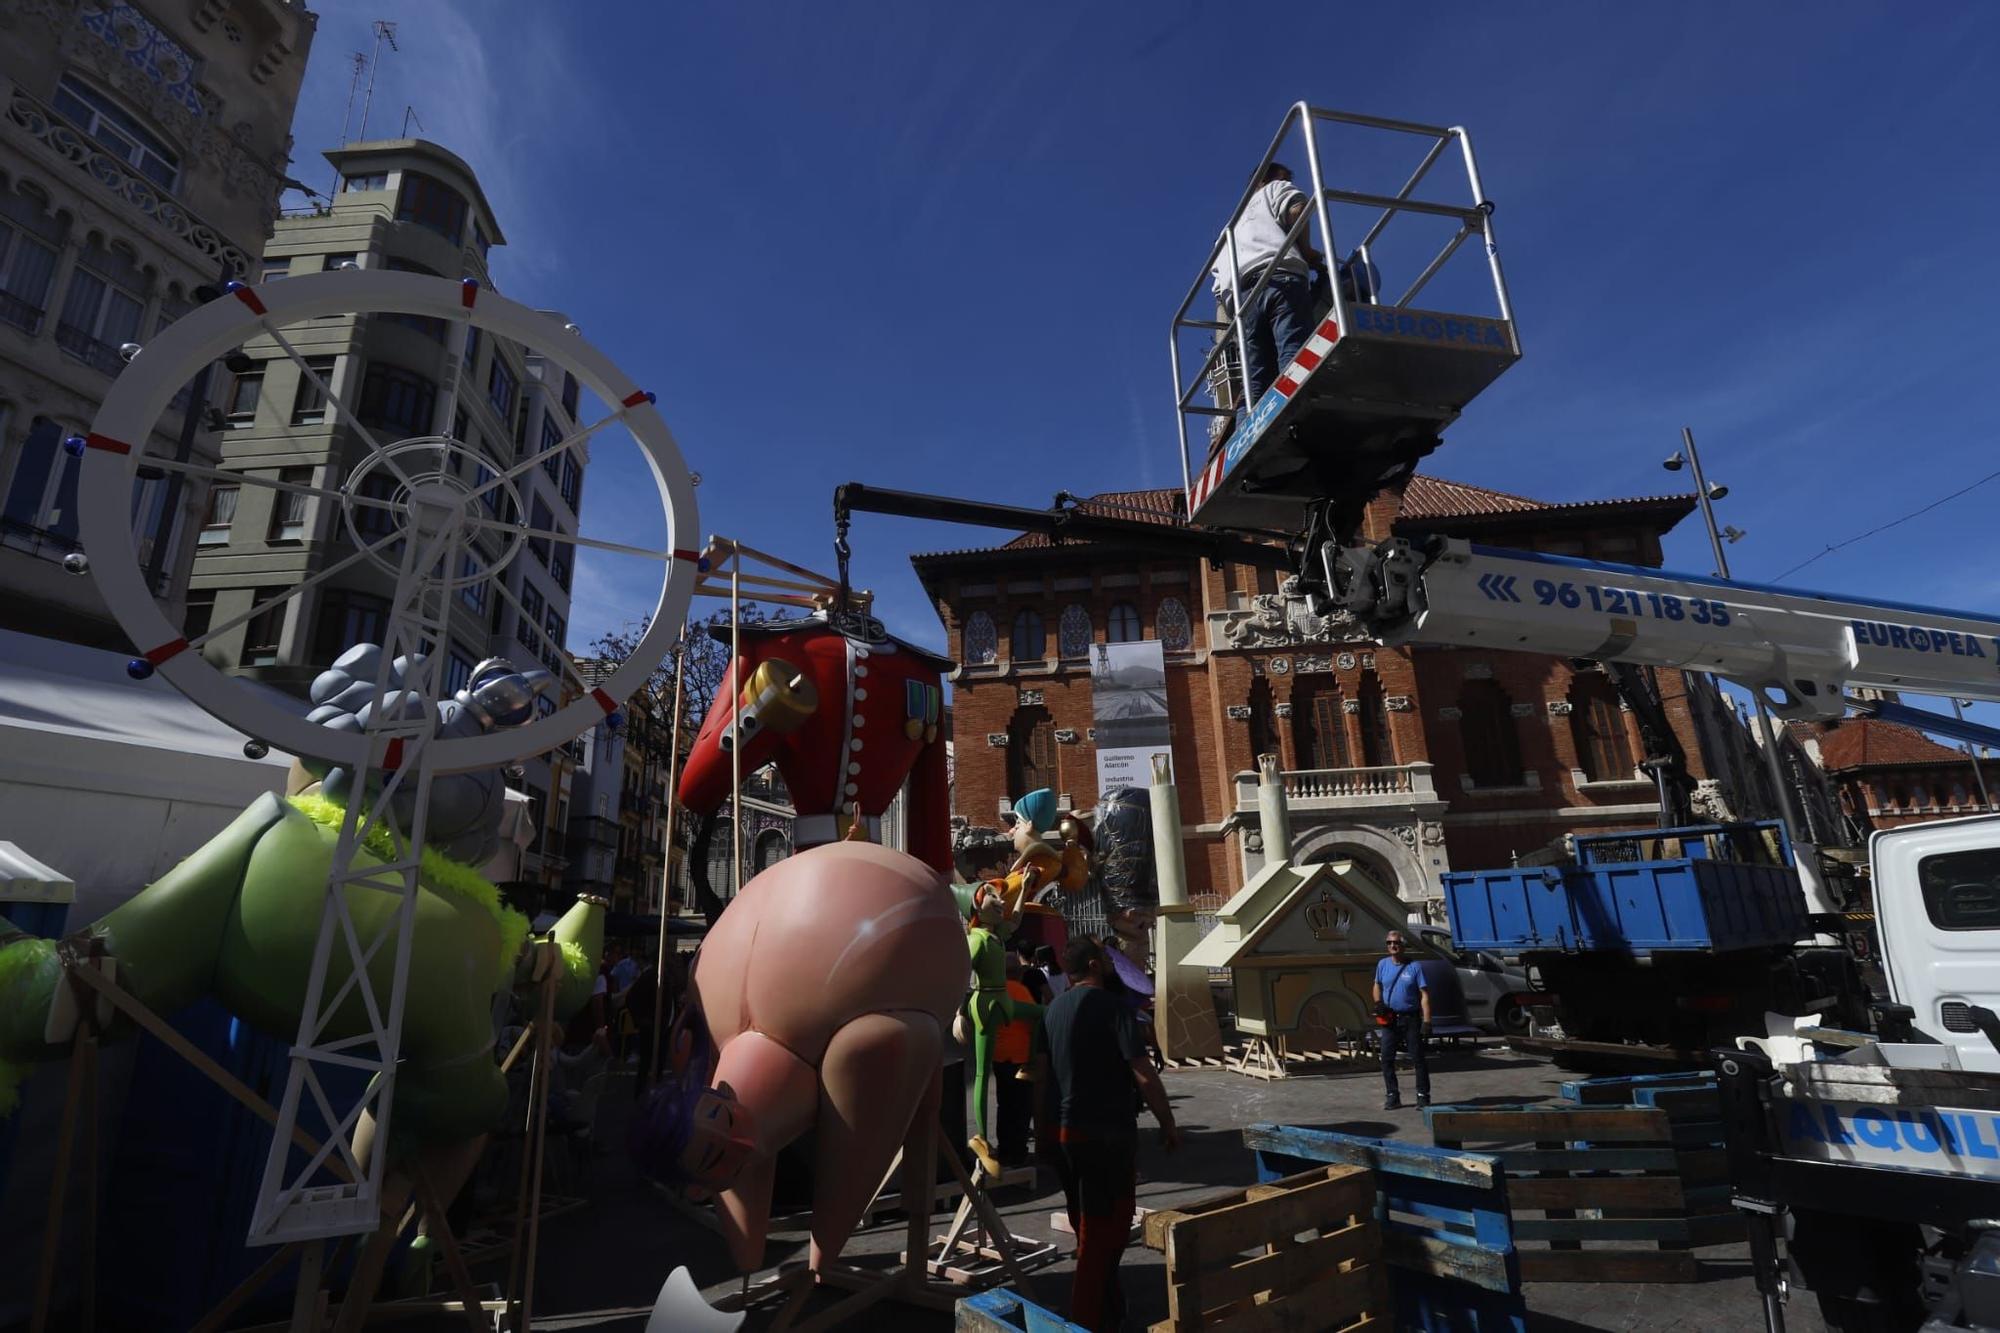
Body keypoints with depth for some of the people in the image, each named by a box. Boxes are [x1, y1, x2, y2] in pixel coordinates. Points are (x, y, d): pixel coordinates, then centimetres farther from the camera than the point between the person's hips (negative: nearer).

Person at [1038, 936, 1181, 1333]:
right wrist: (1168, 1124, -5)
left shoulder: (1055, 1008, 9)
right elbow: (1143, 1075, -18)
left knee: (1088, 1225, 21)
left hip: (1060, 1130, 8)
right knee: (1106, 1226, 5)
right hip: (1104, 1132, -8)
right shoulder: (1111, 1005, -15)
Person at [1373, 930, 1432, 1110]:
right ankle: (1392, 1096, 13)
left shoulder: (1415, 966, -7)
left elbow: (1424, 995, -9)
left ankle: (1423, 1096, 13)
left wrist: (1426, 1021, -16)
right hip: (1388, 1019, 4)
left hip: (1410, 1018, -4)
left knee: (1418, 1058, 2)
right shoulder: (1382, 964, 5)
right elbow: (1377, 985, 19)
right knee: (1387, 1058, 3)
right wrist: (1378, 1002, -1)